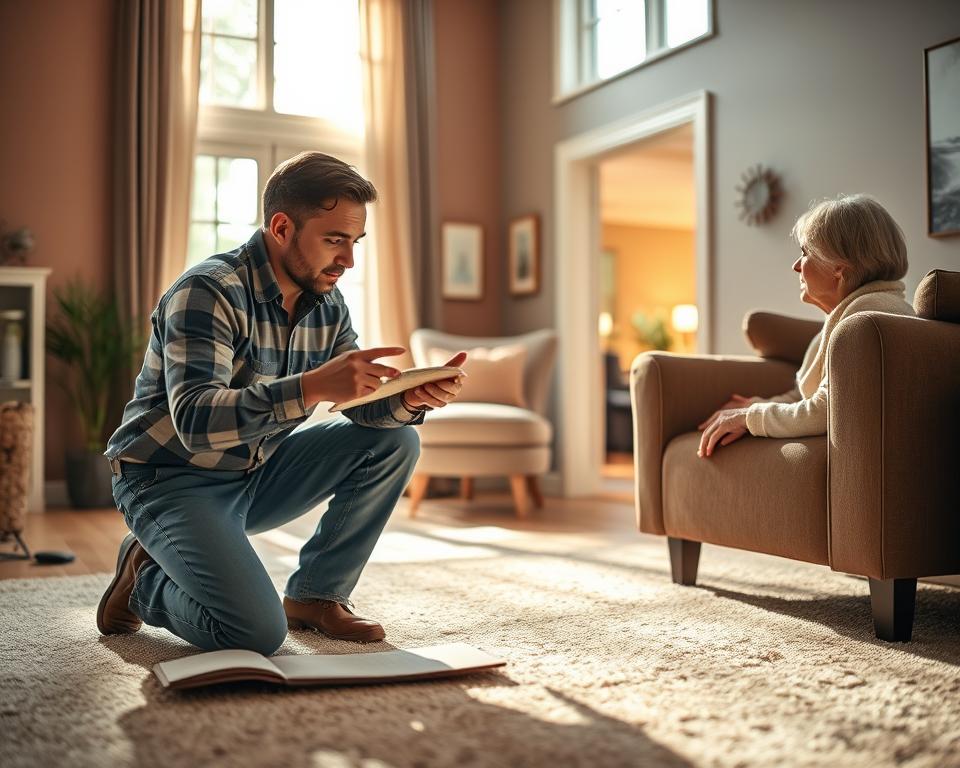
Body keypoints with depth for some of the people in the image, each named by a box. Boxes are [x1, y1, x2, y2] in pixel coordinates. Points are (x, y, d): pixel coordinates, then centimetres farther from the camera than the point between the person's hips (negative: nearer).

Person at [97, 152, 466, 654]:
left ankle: (315, 595, 3)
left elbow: (364, 405, 1)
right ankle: (146, 581, 5)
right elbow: (195, 422, -35)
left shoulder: (325, 303, 1)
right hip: (172, 480, -7)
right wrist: (314, 386, -46)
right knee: (256, 631, -26)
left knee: (394, 440, -8)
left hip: (255, 475, 7)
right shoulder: (208, 292, -23)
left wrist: (411, 398, -22)